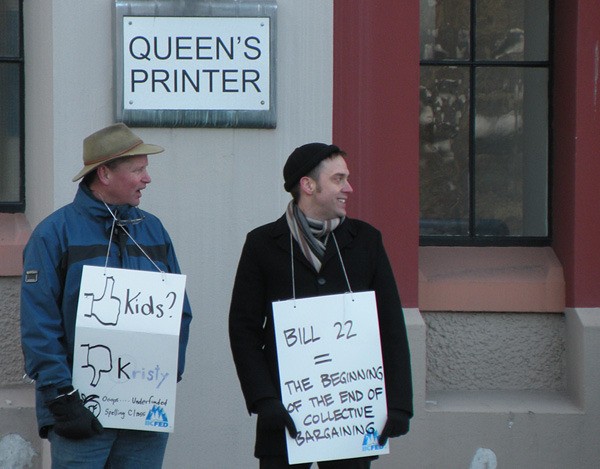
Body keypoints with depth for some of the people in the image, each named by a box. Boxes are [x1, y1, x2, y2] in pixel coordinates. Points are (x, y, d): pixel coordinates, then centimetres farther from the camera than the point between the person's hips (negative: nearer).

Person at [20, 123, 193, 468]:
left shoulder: (153, 231, 13)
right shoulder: (55, 233, -3)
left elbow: (180, 312, 15)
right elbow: (39, 326, -8)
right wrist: (63, 398, -15)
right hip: (81, 414, -5)